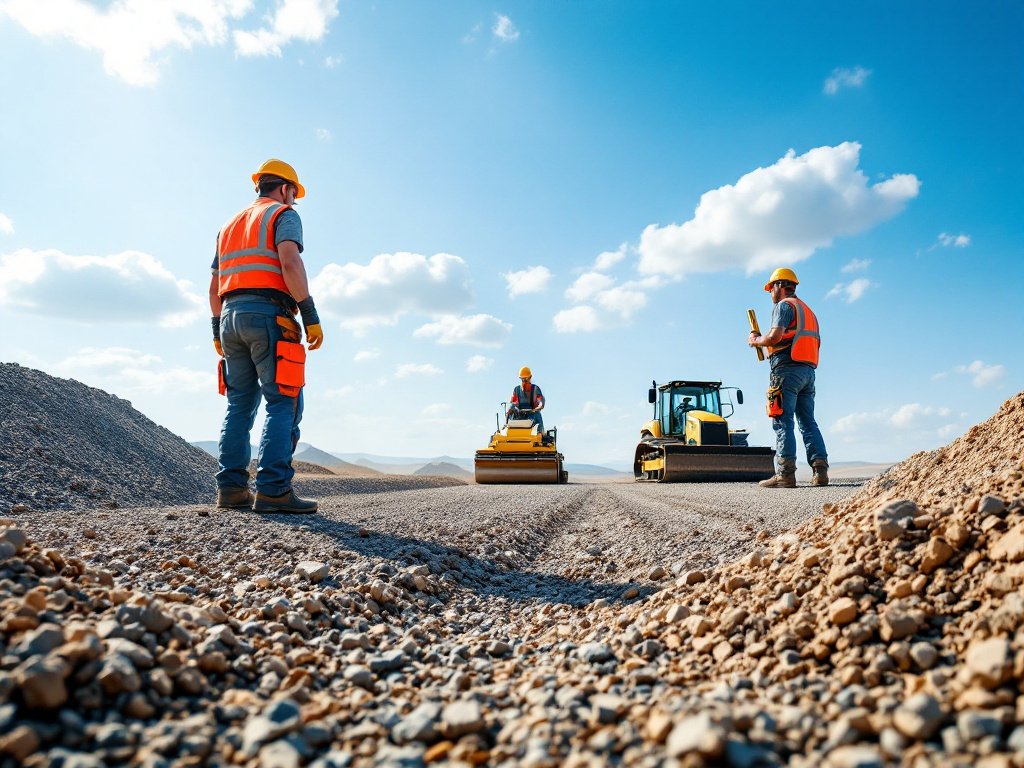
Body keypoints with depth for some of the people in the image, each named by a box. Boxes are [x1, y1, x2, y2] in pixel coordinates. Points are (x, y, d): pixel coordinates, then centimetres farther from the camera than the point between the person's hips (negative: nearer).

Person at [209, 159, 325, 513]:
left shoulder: (231, 224, 28)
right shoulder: (283, 215, 5)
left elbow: (214, 286, 23)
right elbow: (289, 262, -14)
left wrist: (218, 330, 25)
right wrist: (310, 314, -17)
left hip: (231, 316, 8)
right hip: (268, 314, -8)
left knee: (239, 405, 8)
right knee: (284, 404, -11)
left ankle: (231, 488, 4)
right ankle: (273, 490, -19)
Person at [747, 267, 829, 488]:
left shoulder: (784, 305, -1)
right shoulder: (808, 310, 26)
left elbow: (775, 336, -16)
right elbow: (816, 343, 23)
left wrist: (756, 340, 3)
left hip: (787, 370, -8)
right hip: (808, 370, 8)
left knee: (783, 422, -10)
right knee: (808, 422, 7)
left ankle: (786, 474, -14)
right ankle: (820, 470, 1)